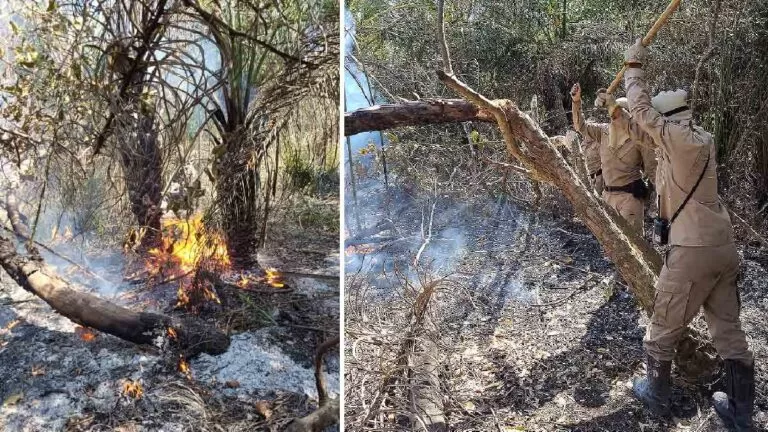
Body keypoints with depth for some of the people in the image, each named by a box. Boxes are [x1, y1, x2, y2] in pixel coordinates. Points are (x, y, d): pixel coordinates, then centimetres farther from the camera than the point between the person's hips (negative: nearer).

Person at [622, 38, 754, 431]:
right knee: (729, 332, 14)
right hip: (723, 246, 8)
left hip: (692, 251, -8)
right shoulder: (702, 138, 10)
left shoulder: (679, 140, -14)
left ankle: (657, 395, 27)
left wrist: (633, 66, 7)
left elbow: (641, 110, -6)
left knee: (663, 328, 11)